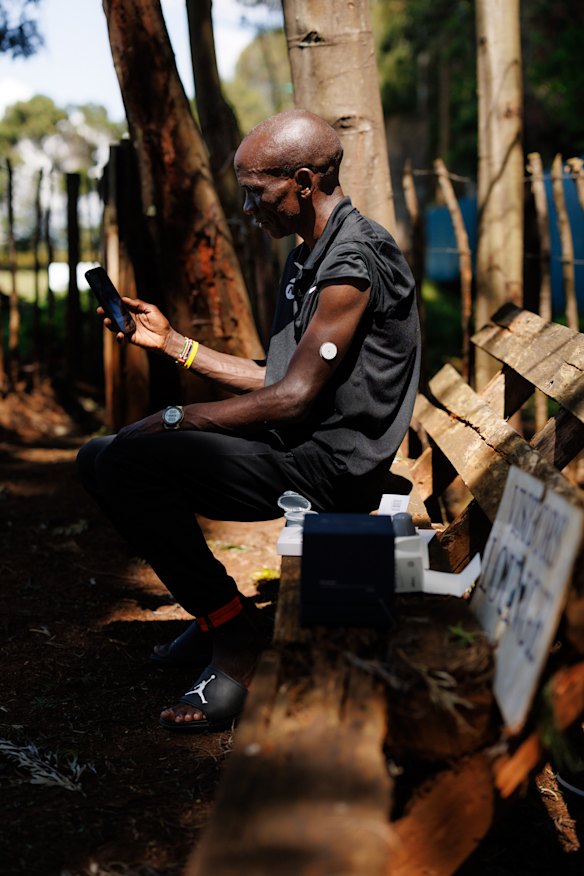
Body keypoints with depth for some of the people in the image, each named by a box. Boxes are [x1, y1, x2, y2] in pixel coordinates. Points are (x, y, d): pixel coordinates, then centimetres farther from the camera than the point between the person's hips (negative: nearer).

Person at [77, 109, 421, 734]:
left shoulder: (354, 262, -16)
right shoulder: (307, 259, 17)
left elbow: (293, 397, -19)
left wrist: (175, 420, -12)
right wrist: (171, 343, 16)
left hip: (332, 467, -10)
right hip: (295, 448, 10)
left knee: (127, 464, -24)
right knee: (102, 459, 8)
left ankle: (235, 636, -10)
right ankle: (216, 618, 12)